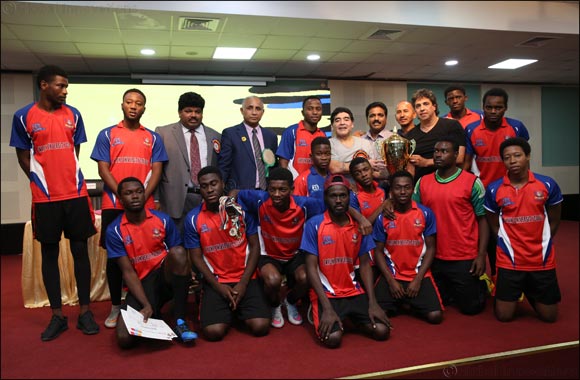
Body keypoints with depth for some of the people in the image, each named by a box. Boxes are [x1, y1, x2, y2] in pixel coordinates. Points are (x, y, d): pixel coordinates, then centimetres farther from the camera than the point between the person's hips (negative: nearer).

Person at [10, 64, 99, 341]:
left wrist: (68, 178, 5)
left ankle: (85, 311, 14)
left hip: (76, 193, 1)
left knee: (80, 250, 4)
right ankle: (57, 315, 17)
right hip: (45, 197, -1)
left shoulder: (73, 114, 5)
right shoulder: (23, 117, -1)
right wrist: (42, 183, 4)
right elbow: (23, 156, 6)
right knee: (49, 253, 6)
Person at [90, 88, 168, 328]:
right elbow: (103, 170, -1)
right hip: (114, 204, 0)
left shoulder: (153, 138, 10)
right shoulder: (107, 135, 7)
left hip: (145, 205, 1)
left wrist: (142, 197, -12)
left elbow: (156, 171, 3)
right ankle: (115, 307, 16)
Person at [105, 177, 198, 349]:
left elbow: (181, 256, 2)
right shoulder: (114, 230, -5)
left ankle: (179, 321, -21)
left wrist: (189, 279, -18)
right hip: (141, 284, 0)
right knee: (125, 339, -23)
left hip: (167, 277, 1)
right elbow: (128, 272, -8)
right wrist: (146, 305, -19)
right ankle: (154, 317, 13)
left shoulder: (163, 219, -1)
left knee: (178, 252, -33)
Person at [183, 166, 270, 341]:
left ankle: (239, 308, 16)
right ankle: (228, 310, 14)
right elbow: (196, 257, 0)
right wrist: (218, 286, -10)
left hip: (246, 278, 0)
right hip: (215, 281, 0)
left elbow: (254, 246, -1)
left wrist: (243, 282, -10)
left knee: (260, 327, -17)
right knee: (213, 332, -20)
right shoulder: (193, 218, -3)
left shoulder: (242, 209, -4)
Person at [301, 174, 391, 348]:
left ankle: (350, 316, 18)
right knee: (333, 338, -24)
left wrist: (373, 303, -7)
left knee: (382, 331, -11)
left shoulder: (359, 225, 2)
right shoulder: (314, 224, -10)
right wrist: (327, 308, -19)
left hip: (354, 291, 4)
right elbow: (311, 267, -12)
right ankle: (320, 312, 10)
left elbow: (365, 264, 4)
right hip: (325, 293, -4)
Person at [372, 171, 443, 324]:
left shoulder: (426, 213, -4)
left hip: (419, 274, 0)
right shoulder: (383, 217, -3)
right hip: (392, 275, 0)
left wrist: (418, 279, -10)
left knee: (435, 316, -17)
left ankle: (412, 303, 17)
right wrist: (391, 280, -10)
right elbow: (378, 251, 0)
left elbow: (430, 248, -1)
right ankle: (397, 303, 18)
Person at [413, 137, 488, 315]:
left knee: (470, 307, 6)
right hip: (433, 258, 4)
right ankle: (457, 291, 45)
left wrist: (481, 255, -10)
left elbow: (483, 220, -6)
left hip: (465, 258, -3)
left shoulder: (472, 182, -8)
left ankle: (481, 286, 38)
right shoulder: (422, 182, 3)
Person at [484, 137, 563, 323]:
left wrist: (541, 246, 3)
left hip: (542, 260, 1)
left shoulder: (548, 184, -4)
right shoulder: (494, 189, -7)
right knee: (504, 316, 4)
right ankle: (518, 292, 34)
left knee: (549, 316, 10)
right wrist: (509, 246, -2)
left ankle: (529, 292, 39)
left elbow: (554, 221, 6)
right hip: (509, 261, -1)